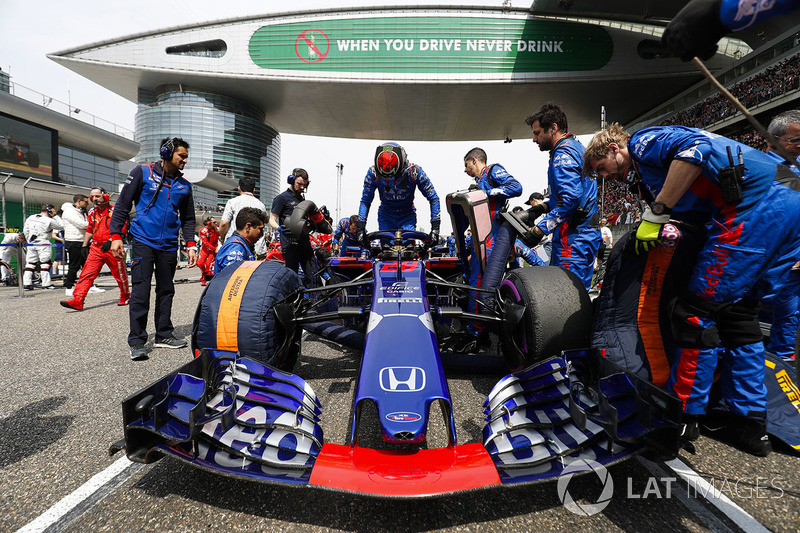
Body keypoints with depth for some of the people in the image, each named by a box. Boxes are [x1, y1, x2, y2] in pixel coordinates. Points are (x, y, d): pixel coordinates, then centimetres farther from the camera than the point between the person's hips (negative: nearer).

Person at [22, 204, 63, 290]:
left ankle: (27, 283, 8)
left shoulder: (30, 218, 10)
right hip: (43, 244, -6)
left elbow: (25, 230, 15)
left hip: (31, 244, 6)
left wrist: (29, 241, 23)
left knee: (30, 263, 10)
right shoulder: (49, 221, -11)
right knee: (45, 263, -1)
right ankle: (46, 284, -1)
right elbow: (62, 226, -3)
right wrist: (55, 215, 1)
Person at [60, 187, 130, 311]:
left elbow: (121, 229, -12)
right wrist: (84, 245, 19)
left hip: (111, 248, -5)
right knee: (86, 274, -5)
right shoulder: (92, 212, 14)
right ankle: (77, 301, -9)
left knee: (120, 274, 6)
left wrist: (110, 241, -22)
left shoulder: (114, 211, -5)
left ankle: (125, 297, 24)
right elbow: (89, 230, 23)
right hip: (95, 248, 5)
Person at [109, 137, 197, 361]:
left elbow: (188, 219, 18)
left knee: (166, 290, 8)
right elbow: (122, 204, 1)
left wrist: (191, 245, 7)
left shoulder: (184, 185, 13)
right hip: (143, 241, -4)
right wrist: (116, 235, -6)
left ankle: (163, 335, 19)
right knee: (140, 291, -7)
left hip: (168, 245, 4)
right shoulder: (142, 173, 1)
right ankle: (137, 341, 0)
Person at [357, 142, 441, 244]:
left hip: (407, 216, -1)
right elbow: (365, 202, -8)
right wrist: (361, 228, -16)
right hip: (385, 215, 1)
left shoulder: (414, 171, -25)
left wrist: (435, 228, -19)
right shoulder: (373, 173, -21)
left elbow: (433, 198, -14)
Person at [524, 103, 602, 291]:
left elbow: (570, 198, -24)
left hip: (573, 238, -11)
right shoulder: (576, 147, 21)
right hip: (587, 233, 11)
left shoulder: (563, 154, -12)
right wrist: (542, 207, 15)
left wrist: (539, 229, -23)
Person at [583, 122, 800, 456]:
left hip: (757, 202, -10)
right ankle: (750, 424, 18)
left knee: (696, 312, -7)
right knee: (737, 313, 13)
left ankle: (683, 415, 4)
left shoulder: (643, 140, 4)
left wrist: (656, 213, -14)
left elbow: (696, 147, -17)